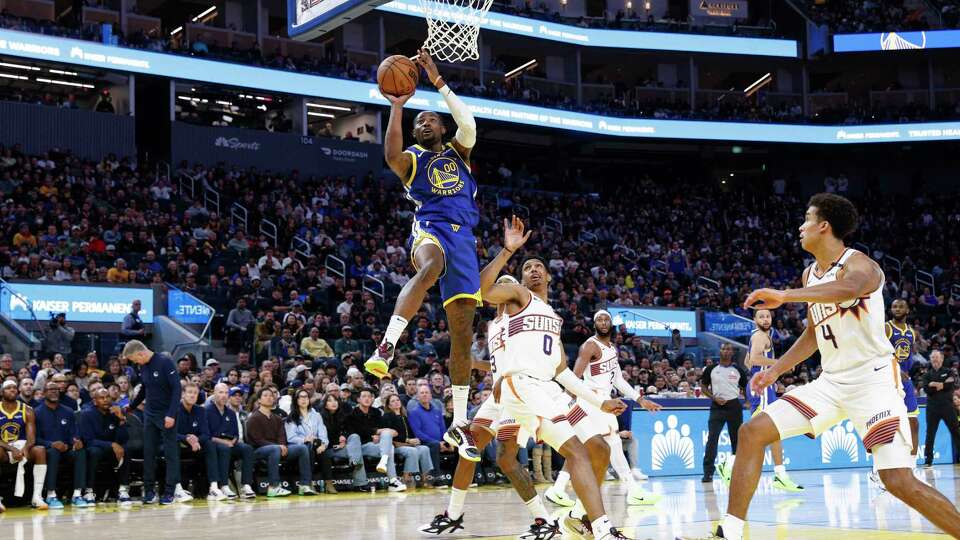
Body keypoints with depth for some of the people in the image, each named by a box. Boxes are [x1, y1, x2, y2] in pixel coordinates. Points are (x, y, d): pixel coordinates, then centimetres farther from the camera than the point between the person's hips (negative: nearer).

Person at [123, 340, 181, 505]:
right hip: (150, 414, 7)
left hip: (167, 415, -7)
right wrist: (131, 407, 18)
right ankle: (149, 490, 10)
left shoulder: (165, 361, -14)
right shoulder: (143, 367, 7)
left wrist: (171, 414, -22)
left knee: (170, 453, -1)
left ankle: (170, 491, 2)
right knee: (148, 452, 5)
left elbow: (176, 388, -18)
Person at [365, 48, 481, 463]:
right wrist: (397, 105, -11)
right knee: (431, 265, -44)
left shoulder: (458, 152, 24)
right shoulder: (411, 160, 14)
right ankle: (386, 347, -53)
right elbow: (390, 154, -12)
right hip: (429, 229, -4)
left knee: (463, 335, 0)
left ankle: (459, 424, 6)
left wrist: (438, 82, -2)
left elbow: (468, 123, 1)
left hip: (464, 238, 4)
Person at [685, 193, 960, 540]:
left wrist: (783, 296, -44)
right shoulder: (810, 275, 12)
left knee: (900, 482, -20)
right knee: (753, 432, -2)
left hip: (873, 380, -8)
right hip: (831, 382, 8)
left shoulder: (859, 265, -14)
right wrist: (776, 370, 19)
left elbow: (848, 289, -41)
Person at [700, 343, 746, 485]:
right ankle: (708, 472, -10)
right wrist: (714, 398, -7)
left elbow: (745, 388, 13)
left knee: (737, 439, 6)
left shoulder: (737, 370, 6)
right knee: (712, 439, -11)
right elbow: (703, 386, 7)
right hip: (717, 406, -2)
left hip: (734, 405, 2)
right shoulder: (711, 369, 3)